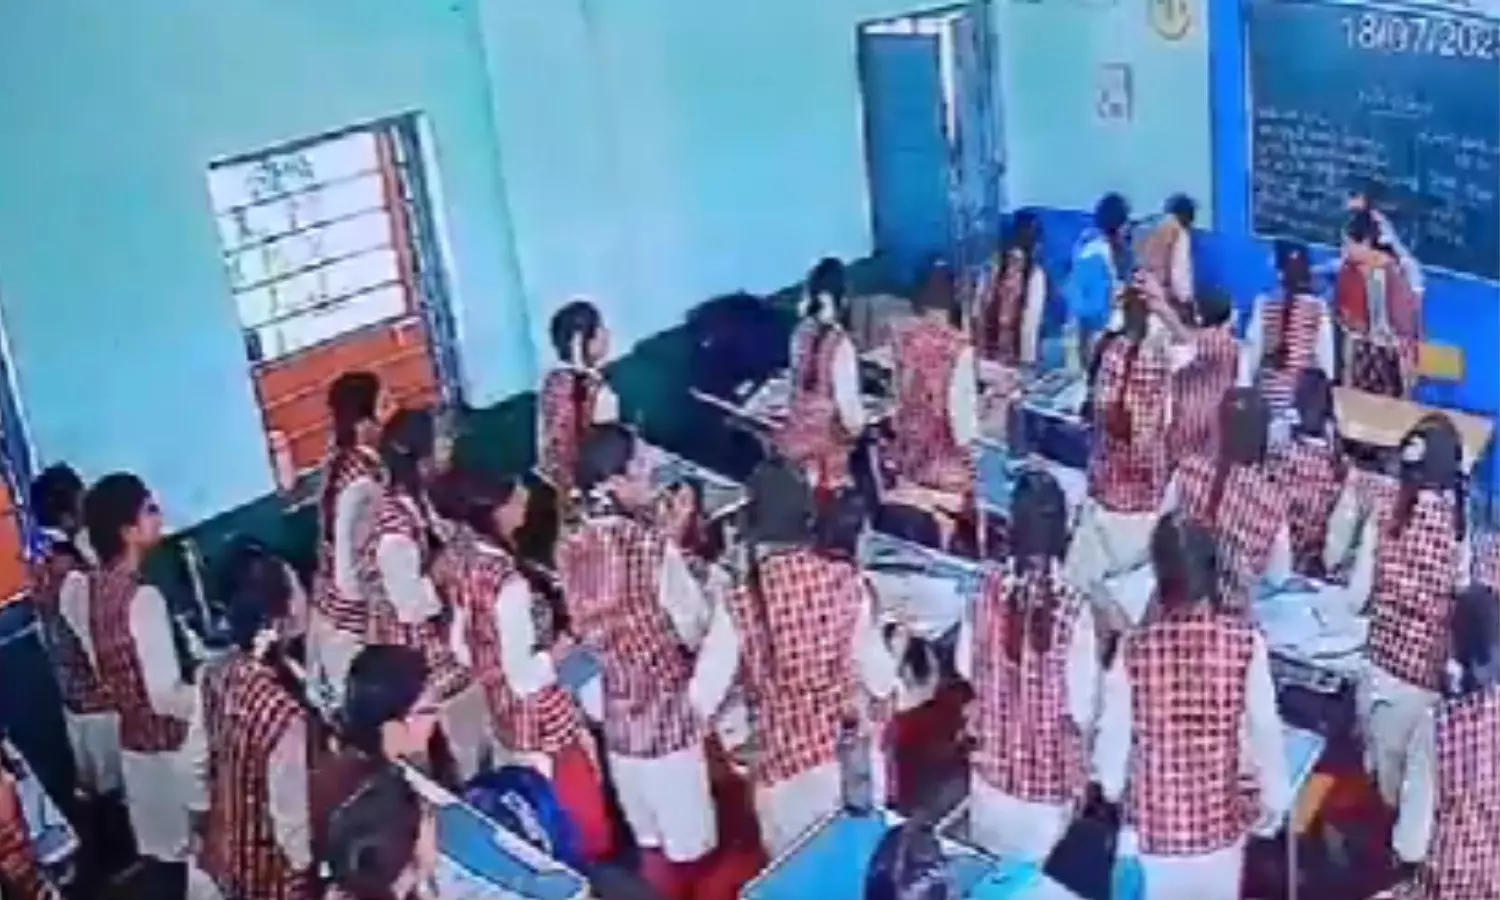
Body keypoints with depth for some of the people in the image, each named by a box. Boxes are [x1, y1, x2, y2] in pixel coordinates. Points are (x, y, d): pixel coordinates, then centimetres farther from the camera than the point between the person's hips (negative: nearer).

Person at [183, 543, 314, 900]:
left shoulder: (213, 675, -15)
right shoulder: (284, 712, -37)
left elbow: (194, 761, 0)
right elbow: (291, 812, -27)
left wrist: (201, 817, 17)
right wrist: (306, 865, -10)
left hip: (223, 847, 7)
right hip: (271, 866, -7)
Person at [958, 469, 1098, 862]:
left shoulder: (988, 588, -15)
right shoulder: (1073, 604, -26)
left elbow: (965, 665, -1)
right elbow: (1082, 699, -18)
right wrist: (1081, 731, 4)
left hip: (993, 749, 4)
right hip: (1050, 760, -3)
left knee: (991, 853, 22)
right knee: (1042, 858, 15)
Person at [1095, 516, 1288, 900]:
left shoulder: (1134, 647, -20)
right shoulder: (1245, 642, -18)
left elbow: (1114, 732, -10)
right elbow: (1265, 728, -9)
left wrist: (1111, 786, 11)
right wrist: (1276, 796, 8)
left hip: (1152, 820, -1)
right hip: (1218, 819, 1)